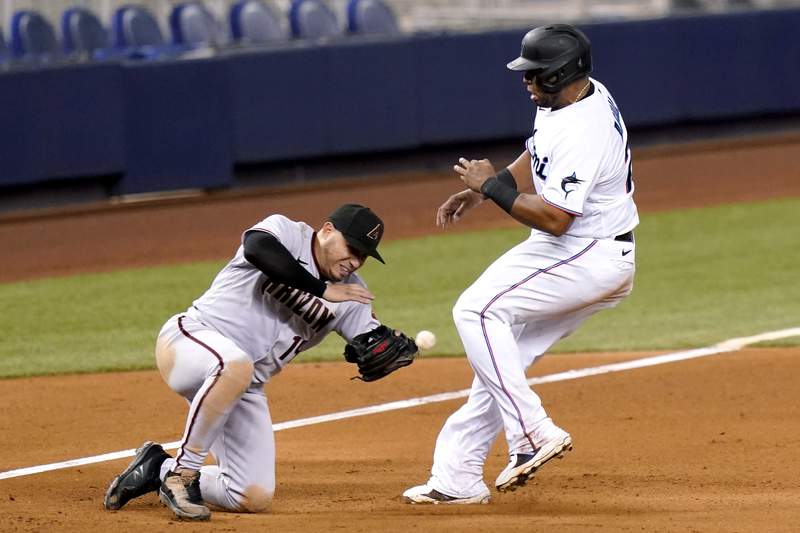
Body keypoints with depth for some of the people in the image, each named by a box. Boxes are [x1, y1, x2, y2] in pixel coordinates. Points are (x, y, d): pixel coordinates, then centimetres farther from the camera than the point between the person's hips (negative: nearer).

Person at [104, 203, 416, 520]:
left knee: (255, 498, -5)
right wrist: (322, 290, -27)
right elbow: (258, 248, -32)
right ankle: (184, 469, -24)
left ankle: (160, 470, 18)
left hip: (245, 389, 7)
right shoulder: (286, 233, -8)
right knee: (235, 365, -43)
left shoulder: (349, 297, 7)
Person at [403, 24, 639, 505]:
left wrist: (493, 186, -17)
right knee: (502, 354, 10)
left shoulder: (581, 131, -27)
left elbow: (553, 218, -28)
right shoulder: (575, 98, 6)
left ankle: (533, 433, -19)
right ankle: (458, 479, 13)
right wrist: (479, 190, 11)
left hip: (589, 259, -11)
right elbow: (535, 162, 22)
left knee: (478, 310, -17)